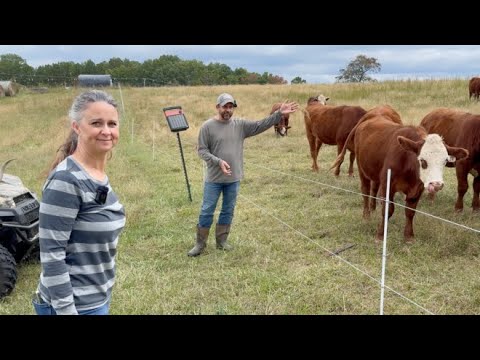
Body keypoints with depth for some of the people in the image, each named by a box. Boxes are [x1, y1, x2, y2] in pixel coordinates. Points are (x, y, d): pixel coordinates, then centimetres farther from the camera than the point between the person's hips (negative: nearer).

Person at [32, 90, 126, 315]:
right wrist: (66, 310, -22)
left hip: (98, 297, 8)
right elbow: (51, 253, -22)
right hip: (75, 304, -8)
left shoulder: (99, 174, 3)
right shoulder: (66, 180, -22)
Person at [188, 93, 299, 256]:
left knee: (228, 211, 13)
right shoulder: (207, 126, -8)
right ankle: (200, 244, 16)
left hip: (234, 179, 4)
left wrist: (279, 114, -11)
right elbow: (202, 150, -8)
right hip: (214, 179, -3)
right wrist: (218, 161, -21)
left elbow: (261, 125, -1)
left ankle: (221, 241, 27)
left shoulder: (240, 125, 2)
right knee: (207, 211, 3)